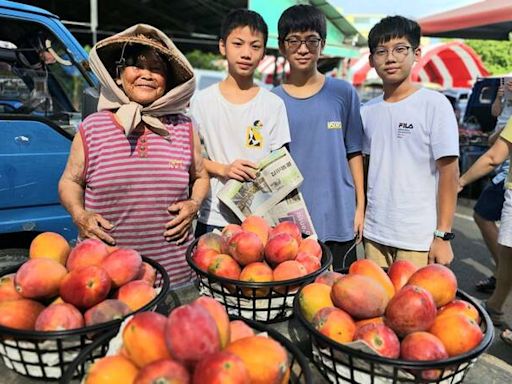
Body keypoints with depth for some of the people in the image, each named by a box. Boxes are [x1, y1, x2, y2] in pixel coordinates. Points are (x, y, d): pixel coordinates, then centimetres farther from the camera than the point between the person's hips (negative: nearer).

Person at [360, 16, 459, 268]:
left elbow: (449, 171, -8)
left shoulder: (434, 104, -7)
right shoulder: (367, 110, 6)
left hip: (418, 239, -4)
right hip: (374, 233, 4)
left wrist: (443, 235, -11)